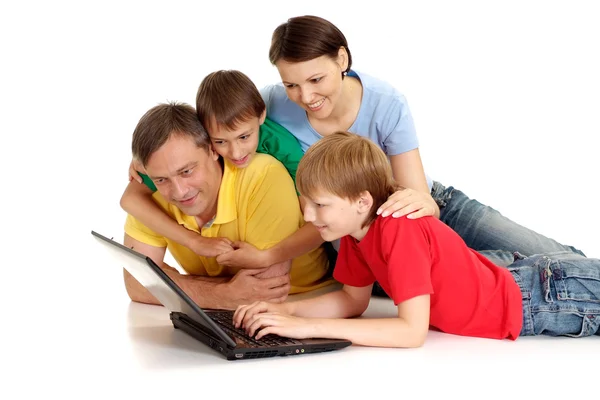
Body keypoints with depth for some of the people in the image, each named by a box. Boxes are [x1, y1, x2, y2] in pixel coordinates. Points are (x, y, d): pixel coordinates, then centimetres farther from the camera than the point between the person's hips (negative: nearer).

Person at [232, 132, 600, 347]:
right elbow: (353, 300, 3)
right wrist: (286, 309, -13)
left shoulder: (400, 231, -34)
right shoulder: (358, 225, -8)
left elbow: (413, 331, -38)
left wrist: (310, 327, -40)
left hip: (539, 299, -7)